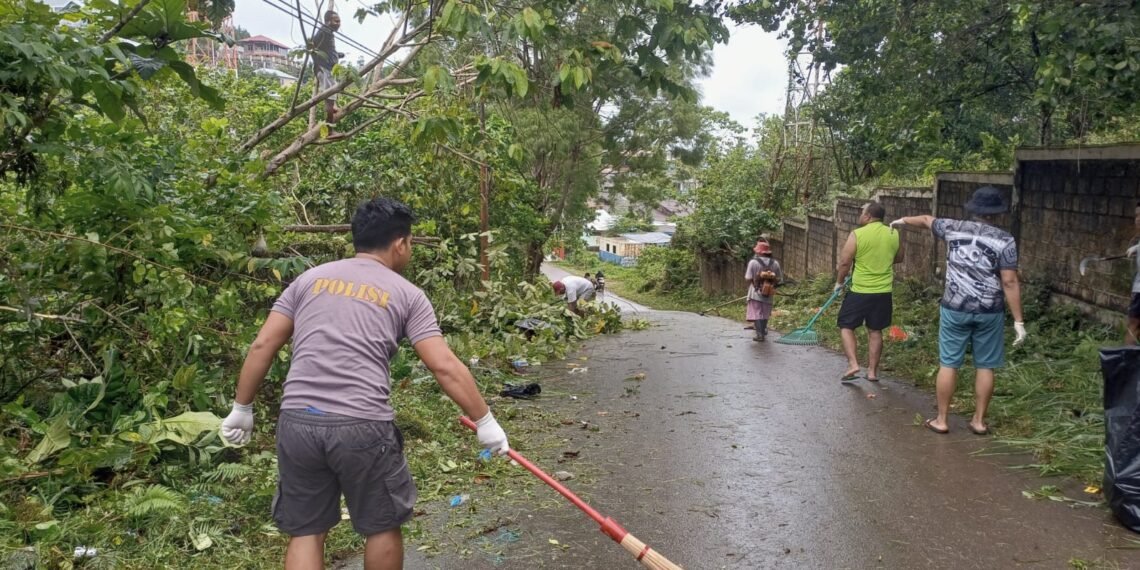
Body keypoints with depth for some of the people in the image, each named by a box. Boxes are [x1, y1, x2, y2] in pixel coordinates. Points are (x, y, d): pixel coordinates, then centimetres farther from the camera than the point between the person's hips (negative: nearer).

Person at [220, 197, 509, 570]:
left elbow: (262, 346, 11)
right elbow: (445, 367, -1)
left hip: (297, 420, 4)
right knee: (383, 526, 18)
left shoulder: (310, 278, 15)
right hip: (362, 426, -3)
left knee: (305, 531, 16)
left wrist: (242, 408, 20)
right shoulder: (406, 294, 6)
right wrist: (485, 421, 7)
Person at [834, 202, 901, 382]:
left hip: (860, 291, -4)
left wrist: (839, 282, 5)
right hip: (884, 292, 4)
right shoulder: (894, 234, 3)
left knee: (846, 326, 8)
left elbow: (844, 262, -10)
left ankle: (853, 364, -6)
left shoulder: (857, 234, -12)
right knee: (875, 330, 13)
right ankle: (872, 371, 16)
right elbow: (899, 258, 19)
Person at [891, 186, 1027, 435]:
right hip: (989, 311, -1)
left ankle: (941, 420, 13)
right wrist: (1018, 320, -8)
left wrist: (903, 220, 42)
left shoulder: (953, 228, -1)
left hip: (955, 308, 1)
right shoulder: (1004, 240, -8)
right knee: (985, 366, 10)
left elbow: (927, 220, 21)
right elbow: (1009, 282, -12)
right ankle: (979, 420, 17)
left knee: (948, 364, 7)